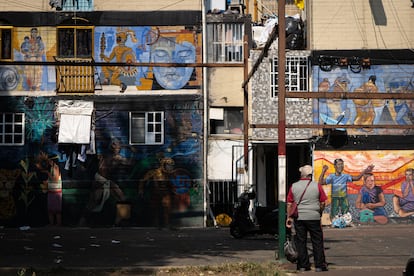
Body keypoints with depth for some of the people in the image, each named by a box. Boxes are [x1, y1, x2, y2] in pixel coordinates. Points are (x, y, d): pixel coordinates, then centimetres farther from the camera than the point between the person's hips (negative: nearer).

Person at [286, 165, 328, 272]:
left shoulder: (294, 186, 1)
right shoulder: (317, 186, -3)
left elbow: (289, 204, 4)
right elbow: (322, 203, 0)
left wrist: (289, 217, 12)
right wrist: (320, 213, 16)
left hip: (298, 218, 2)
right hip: (314, 217, -2)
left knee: (300, 242, 7)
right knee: (317, 242, 5)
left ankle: (303, 265, 8)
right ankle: (319, 265, 5)